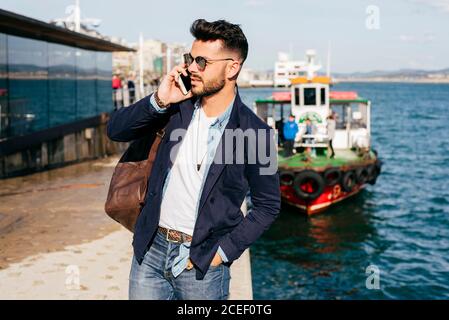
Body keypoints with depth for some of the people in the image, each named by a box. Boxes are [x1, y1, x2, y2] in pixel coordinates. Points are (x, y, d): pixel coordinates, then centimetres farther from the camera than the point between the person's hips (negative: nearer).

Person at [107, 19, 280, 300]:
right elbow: (116, 130, -1)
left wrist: (224, 251, -9)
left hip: (202, 261, -3)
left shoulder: (254, 133, -12)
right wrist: (159, 101, -15)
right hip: (150, 248, 4)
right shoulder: (179, 105, -2)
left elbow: (268, 206, -4)